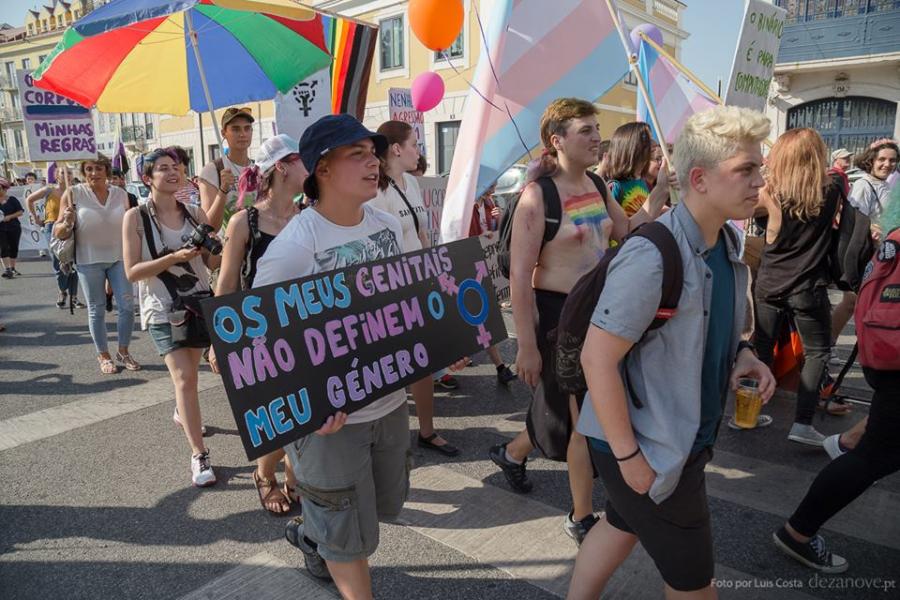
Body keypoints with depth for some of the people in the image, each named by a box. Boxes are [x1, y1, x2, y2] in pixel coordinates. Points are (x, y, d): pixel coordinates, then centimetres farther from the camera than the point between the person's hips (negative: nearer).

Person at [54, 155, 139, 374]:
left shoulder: (120, 194, 1)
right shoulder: (73, 194, -6)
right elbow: (58, 232, -5)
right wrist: (67, 223, -26)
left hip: (119, 257, 2)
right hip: (89, 261, -2)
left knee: (127, 305, 0)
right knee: (96, 309, 8)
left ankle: (123, 352, 17)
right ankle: (103, 356, 20)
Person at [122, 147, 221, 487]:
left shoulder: (195, 214, 2)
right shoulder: (136, 217, -8)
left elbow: (213, 263, 5)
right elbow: (132, 271, -12)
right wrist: (174, 257, -24)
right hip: (163, 309, -4)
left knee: (188, 372, 19)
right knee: (184, 377, -13)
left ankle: (182, 412, 50)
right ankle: (199, 455, -7)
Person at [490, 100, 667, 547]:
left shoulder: (597, 185, 7)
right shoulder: (537, 196, -17)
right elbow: (520, 276, -19)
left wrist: (659, 194, 1)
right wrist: (527, 345, -20)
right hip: (558, 312, -8)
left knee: (563, 405, 21)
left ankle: (513, 453, 48)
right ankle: (582, 519, 22)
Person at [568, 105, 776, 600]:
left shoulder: (726, 245, 3)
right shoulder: (652, 256, -27)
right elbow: (597, 358, -26)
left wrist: (741, 352, -2)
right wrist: (628, 455, -21)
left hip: (685, 438, 9)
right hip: (648, 450, -8)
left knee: (621, 527, 25)